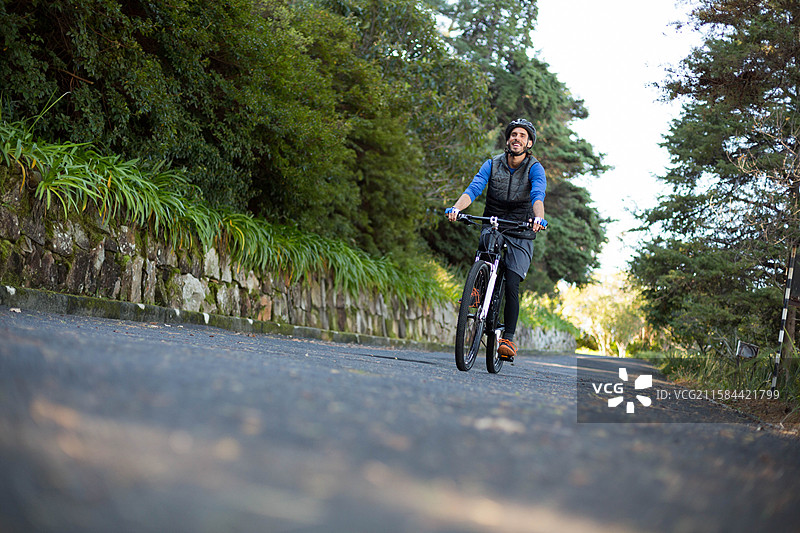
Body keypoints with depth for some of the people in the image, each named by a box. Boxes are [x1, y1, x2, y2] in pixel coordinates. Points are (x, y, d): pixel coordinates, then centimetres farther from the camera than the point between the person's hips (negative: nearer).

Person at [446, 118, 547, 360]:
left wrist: (538, 218, -46)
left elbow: (538, 194, -25)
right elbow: (473, 188, -14)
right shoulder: (492, 164, 0)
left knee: (511, 286, -12)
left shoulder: (534, 168, -6)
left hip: (521, 234, -2)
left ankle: (508, 340, -5)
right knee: (486, 242, -35)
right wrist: (456, 208, -35)